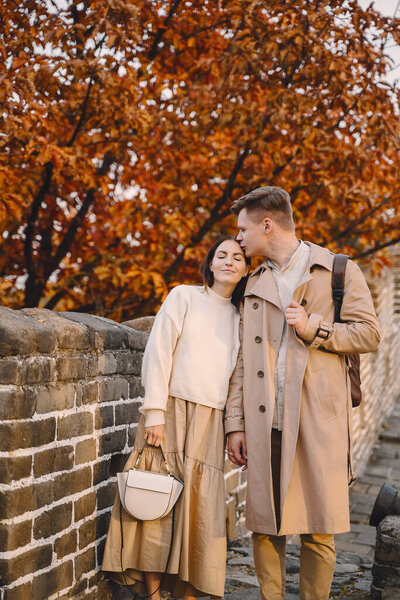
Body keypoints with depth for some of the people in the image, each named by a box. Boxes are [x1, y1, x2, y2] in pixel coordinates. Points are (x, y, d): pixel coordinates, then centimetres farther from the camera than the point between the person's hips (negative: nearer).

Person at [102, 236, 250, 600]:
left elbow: (237, 376, 15)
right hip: (172, 410, -3)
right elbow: (159, 352, -3)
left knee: (198, 506, -1)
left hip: (210, 420, 3)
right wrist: (155, 412, -11)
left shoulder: (240, 318, 14)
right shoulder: (184, 297, 4)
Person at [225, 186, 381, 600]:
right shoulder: (255, 284, 18)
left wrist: (314, 329, -11)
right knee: (264, 527, 4)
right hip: (265, 425, 4)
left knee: (317, 530, -1)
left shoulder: (339, 271, 6)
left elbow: (368, 333, 2)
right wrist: (235, 423, 7)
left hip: (317, 422, -3)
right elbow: (243, 359, 14)